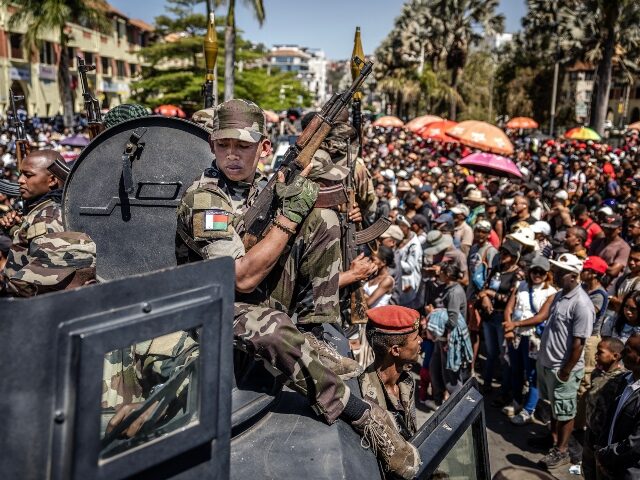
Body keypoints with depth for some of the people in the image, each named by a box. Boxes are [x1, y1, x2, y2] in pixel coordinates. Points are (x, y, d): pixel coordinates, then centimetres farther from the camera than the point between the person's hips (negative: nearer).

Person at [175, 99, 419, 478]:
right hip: (220, 308, -7)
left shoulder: (260, 186, 3)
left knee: (323, 221, -7)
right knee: (271, 329, -42)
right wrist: (290, 214, -26)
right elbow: (243, 277, -27)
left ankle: (317, 340, -7)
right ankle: (365, 418, -28)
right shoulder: (203, 201, -20)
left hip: (267, 297, 8)